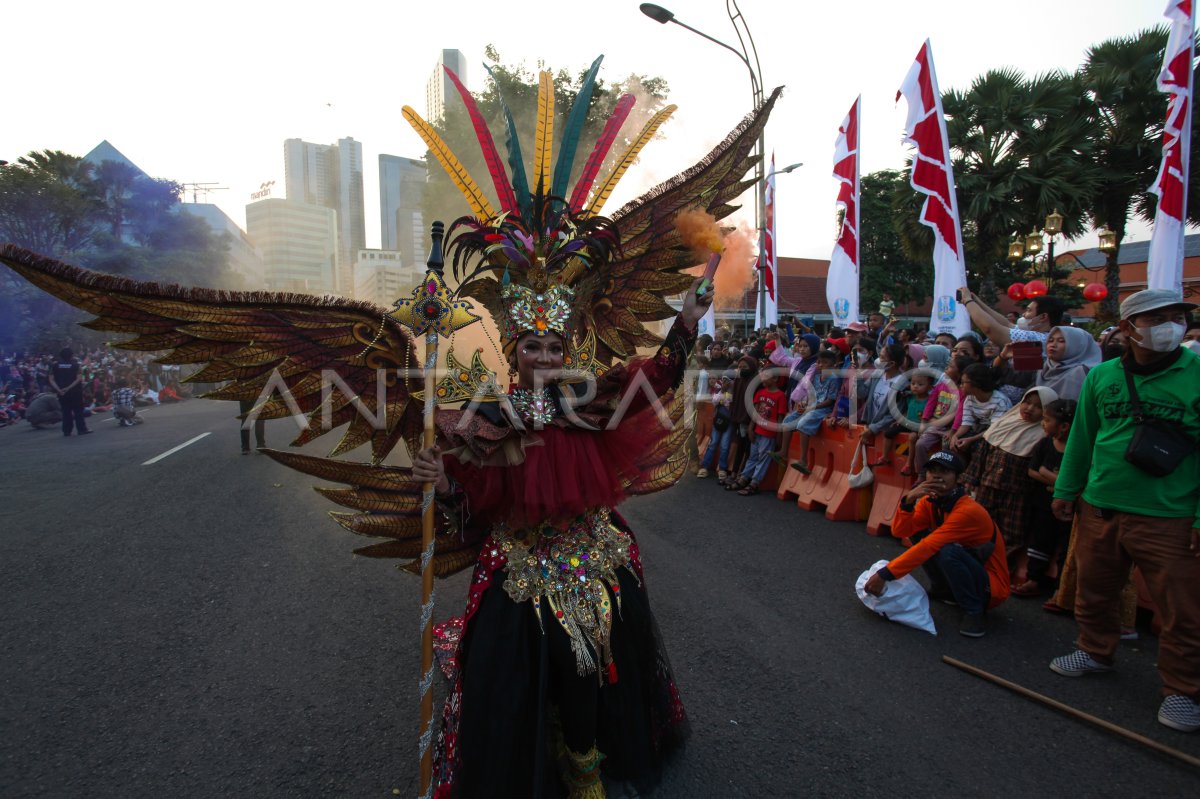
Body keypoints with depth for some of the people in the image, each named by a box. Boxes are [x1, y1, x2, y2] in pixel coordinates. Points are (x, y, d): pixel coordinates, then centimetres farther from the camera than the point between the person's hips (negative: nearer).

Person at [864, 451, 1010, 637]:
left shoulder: (969, 511, -26)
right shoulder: (929, 502, -4)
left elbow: (927, 548, -33)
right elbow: (899, 531, -13)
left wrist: (885, 574, -35)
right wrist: (909, 500, -30)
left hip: (990, 586, -7)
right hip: (960, 574, 7)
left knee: (947, 550, -33)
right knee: (916, 532, -7)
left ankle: (974, 611, -14)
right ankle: (942, 589, 11)